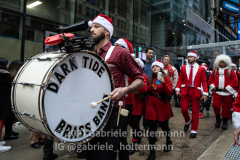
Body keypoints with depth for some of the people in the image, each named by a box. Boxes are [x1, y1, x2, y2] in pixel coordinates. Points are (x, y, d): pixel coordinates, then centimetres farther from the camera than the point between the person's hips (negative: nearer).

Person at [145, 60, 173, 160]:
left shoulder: (166, 78, -5)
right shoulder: (151, 79, 6)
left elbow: (169, 93, -15)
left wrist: (163, 83, -26)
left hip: (162, 106, -2)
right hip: (152, 105, 2)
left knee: (164, 126, 13)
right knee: (152, 128, -1)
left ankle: (168, 141, 47)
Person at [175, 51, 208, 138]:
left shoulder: (201, 69, 1)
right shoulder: (183, 67, 7)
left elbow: (204, 81, -2)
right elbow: (180, 79, 5)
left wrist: (205, 93, -10)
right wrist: (177, 89, -6)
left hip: (195, 92, -2)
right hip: (185, 91, 2)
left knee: (195, 111, 5)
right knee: (184, 109, 2)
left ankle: (194, 130, 19)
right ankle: (187, 121, 35)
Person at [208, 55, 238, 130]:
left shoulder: (230, 71, 4)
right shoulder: (215, 71, 10)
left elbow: (235, 81, -1)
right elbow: (210, 79, 11)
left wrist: (228, 88, -10)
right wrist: (213, 86, -4)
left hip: (227, 93, -1)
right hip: (216, 92, 1)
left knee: (226, 107, 5)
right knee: (216, 105, -9)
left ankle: (225, 122, 21)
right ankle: (218, 119, 15)